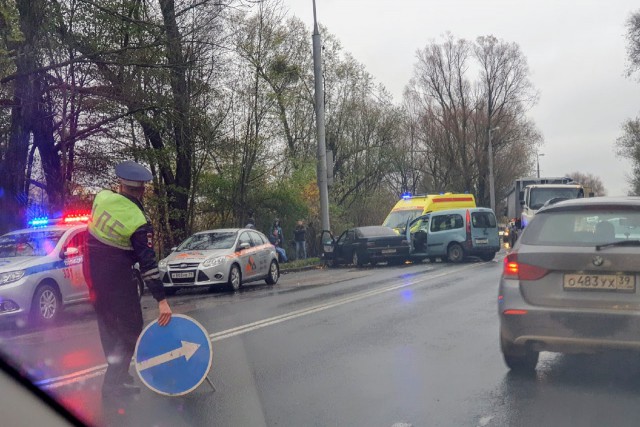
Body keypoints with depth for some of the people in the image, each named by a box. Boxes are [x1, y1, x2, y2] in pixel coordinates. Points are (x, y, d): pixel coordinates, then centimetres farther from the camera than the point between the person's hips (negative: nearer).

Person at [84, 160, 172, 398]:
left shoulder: (102, 197, -7)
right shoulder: (139, 223, -21)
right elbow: (148, 265, -22)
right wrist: (162, 301, -20)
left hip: (92, 269, 7)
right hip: (116, 275, -7)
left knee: (107, 324, 20)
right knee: (130, 329, 5)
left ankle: (116, 373, 34)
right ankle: (113, 383, 4)